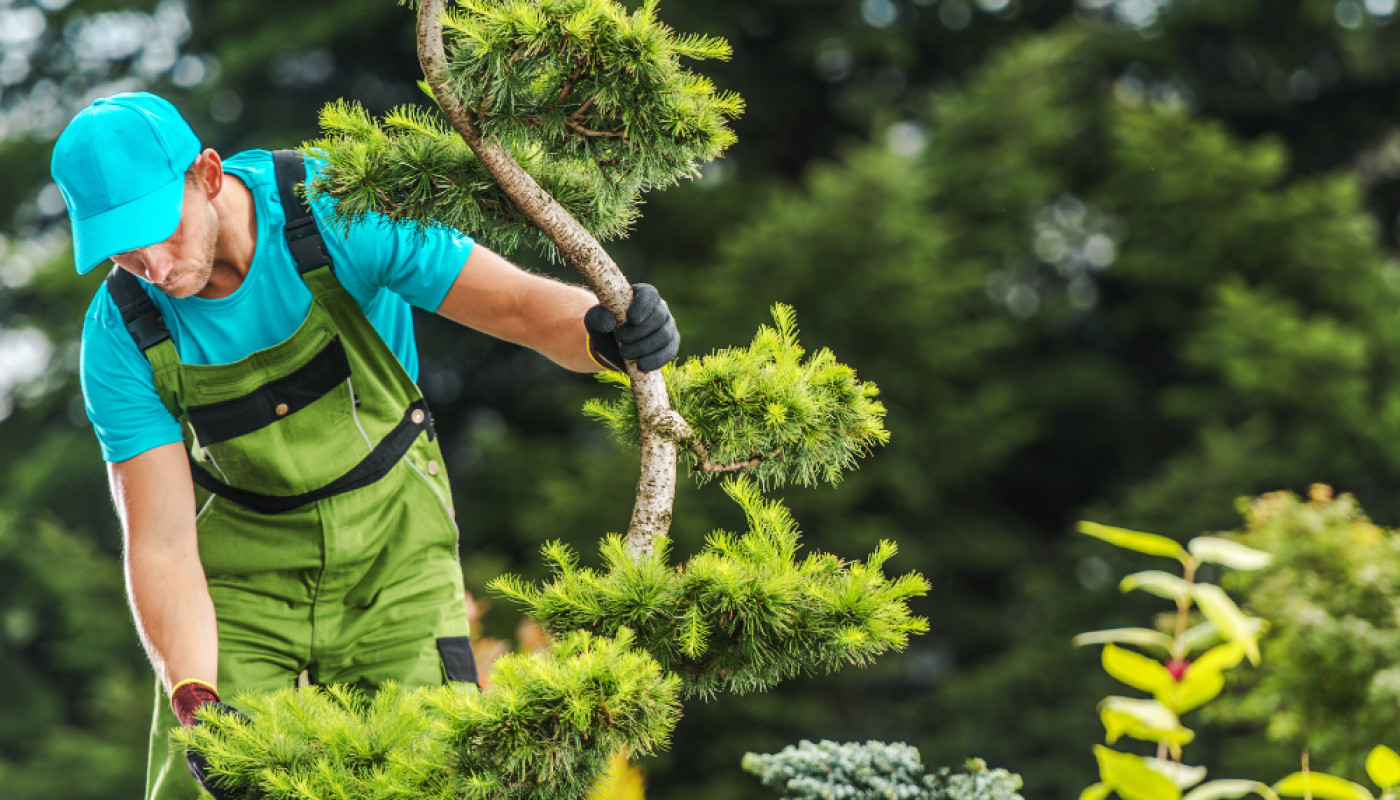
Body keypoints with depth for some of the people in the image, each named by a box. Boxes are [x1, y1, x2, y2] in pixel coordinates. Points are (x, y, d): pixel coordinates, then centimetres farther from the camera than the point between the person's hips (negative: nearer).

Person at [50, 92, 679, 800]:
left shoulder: (336, 211, -23)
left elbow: (521, 304, -24)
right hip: (242, 570, 1)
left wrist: (602, 330, -47)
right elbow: (160, 542, -19)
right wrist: (194, 701, -34)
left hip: (391, 546, -1)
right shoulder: (122, 335, -19)